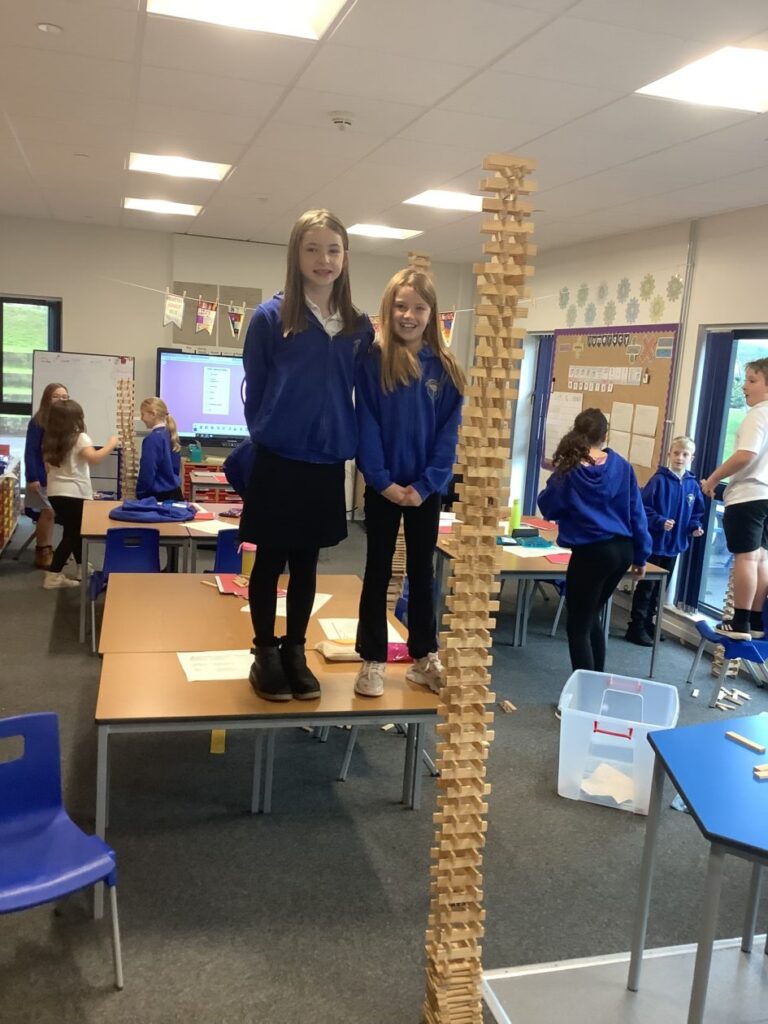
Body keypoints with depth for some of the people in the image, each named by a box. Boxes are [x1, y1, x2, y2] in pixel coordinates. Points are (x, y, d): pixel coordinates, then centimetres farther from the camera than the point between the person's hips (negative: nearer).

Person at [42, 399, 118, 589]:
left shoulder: (50, 439, 11)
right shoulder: (80, 438, -10)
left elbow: (47, 466, 16)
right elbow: (93, 458, -26)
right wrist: (111, 445, -16)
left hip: (55, 493, 7)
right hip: (74, 494, -7)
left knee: (73, 532, 17)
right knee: (73, 535, 3)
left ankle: (83, 569, 24)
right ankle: (53, 576, 4)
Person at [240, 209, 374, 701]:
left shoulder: (360, 327, 3)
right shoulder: (270, 317, -7)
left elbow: (362, 395, 9)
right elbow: (254, 393, -1)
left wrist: (344, 443, 4)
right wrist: (269, 438, 2)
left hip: (328, 465, 3)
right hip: (278, 462, -3)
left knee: (306, 562, 13)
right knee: (270, 560, 8)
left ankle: (295, 651, 26)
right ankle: (265, 653, 22)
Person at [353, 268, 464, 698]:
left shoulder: (446, 369, 0)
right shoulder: (373, 362, -6)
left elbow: (449, 433, -2)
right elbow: (366, 426, -9)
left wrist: (425, 484, -11)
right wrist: (383, 481, -16)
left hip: (427, 489, 2)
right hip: (383, 487, -2)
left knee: (422, 571, 13)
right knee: (378, 571, 8)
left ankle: (425, 658, 25)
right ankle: (373, 662, 17)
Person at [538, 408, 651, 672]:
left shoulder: (569, 470, -6)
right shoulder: (622, 466, 2)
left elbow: (548, 508, 5)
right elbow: (636, 512, 5)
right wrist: (641, 556, 13)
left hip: (591, 553, -5)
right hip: (623, 550, 5)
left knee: (578, 627, 5)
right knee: (591, 617, 23)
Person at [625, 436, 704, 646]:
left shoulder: (693, 485, 2)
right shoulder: (659, 480, -13)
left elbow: (696, 513, 12)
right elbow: (643, 507, -16)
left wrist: (695, 527, -6)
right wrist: (660, 522, -27)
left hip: (675, 544, 6)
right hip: (655, 543, -6)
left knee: (660, 587, 16)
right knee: (646, 585, 0)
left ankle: (648, 623, 30)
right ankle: (636, 627, 9)